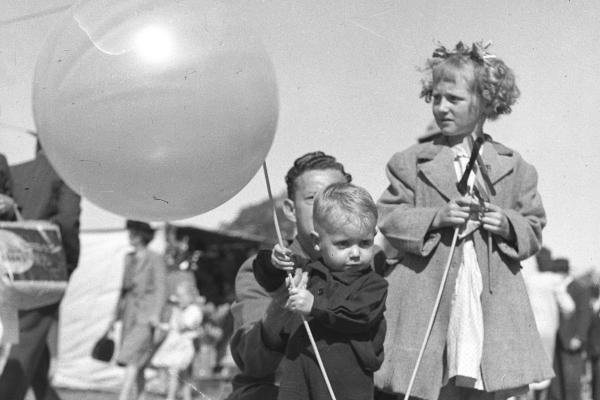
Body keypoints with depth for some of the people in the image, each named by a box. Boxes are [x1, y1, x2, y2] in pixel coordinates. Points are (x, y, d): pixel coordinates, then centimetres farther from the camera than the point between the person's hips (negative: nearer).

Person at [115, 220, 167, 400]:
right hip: (130, 314, 6)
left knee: (132, 358, -17)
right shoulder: (129, 259, 13)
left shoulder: (155, 260, -5)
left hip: (147, 314, -6)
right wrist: (118, 314, 15)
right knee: (137, 365, 7)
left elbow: (161, 290, -8)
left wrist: (155, 319, -15)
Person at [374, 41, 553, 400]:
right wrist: (436, 217, -14)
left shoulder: (514, 168, 8)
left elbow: (534, 229, 12)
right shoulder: (411, 163, 4)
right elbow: (389, 218, 0)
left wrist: (508, 224, -10)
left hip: (492, 299, 1)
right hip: (428, 299, -1)